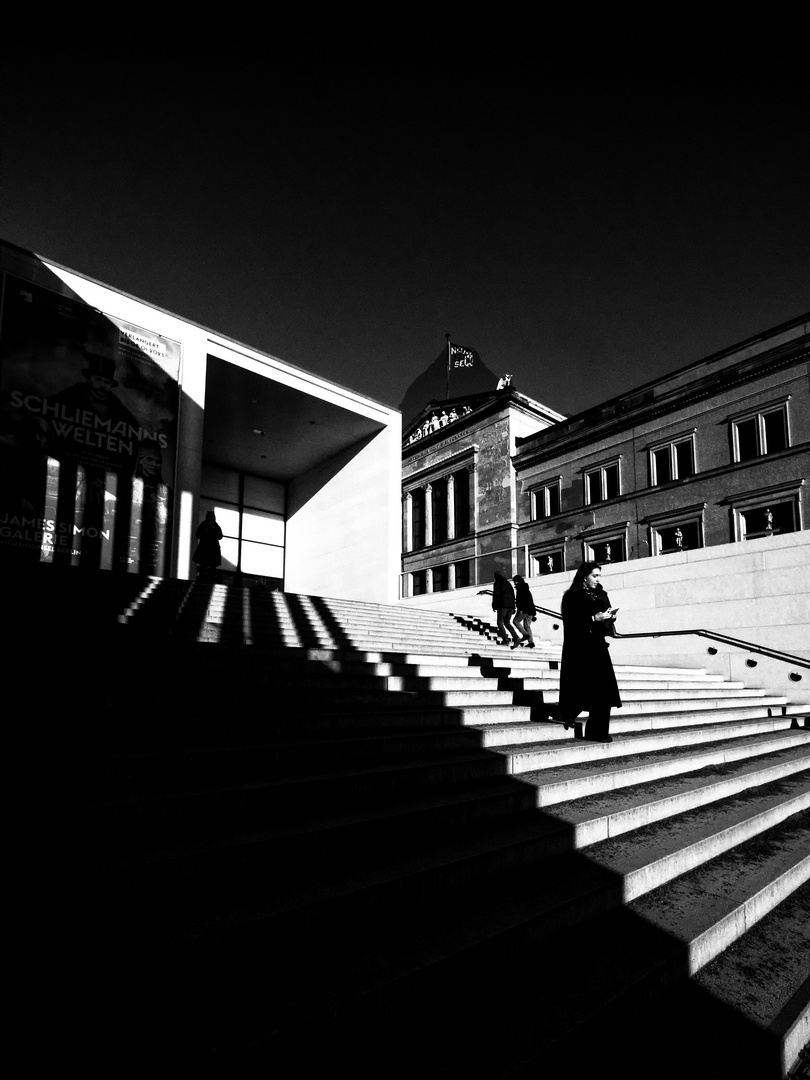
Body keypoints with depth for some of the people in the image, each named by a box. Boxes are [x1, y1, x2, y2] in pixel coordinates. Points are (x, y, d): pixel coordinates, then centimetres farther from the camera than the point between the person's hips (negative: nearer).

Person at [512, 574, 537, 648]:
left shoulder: (520, 587, -3)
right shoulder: (526, 588, 25)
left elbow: (520, 599, -15)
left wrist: (520, 609, -21)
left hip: (525, 609, -9)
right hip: (531, 609, 9)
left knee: (516, 621, 2)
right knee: (527, 625, 7)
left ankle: (525, 634, -9)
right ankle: (531, 642, -2)